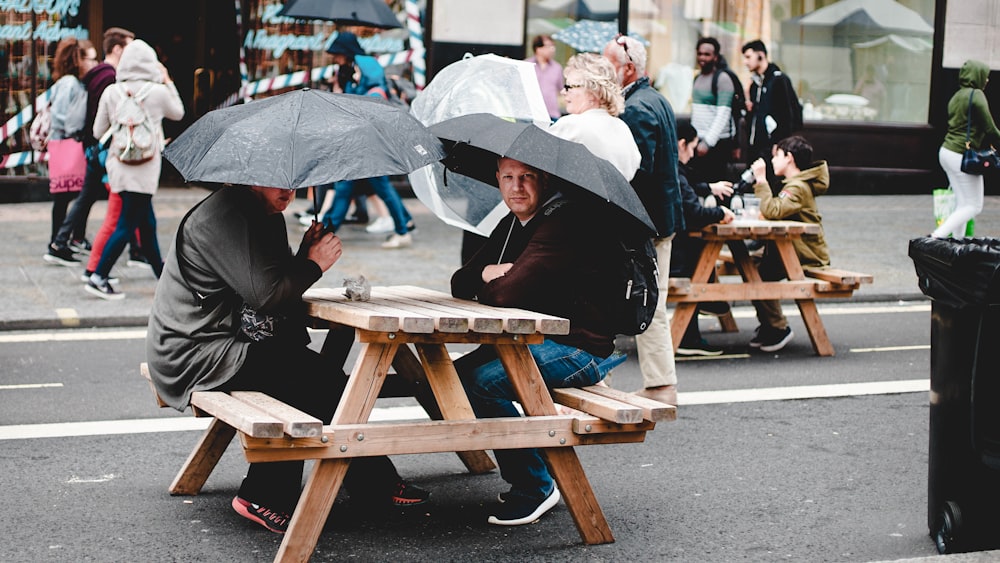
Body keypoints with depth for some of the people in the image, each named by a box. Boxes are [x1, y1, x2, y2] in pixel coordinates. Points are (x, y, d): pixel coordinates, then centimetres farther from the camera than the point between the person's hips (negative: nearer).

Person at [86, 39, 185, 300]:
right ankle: (98, 278, -8)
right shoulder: (158, 91, -8)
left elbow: (98, 132, 5)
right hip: (144, 169, -5)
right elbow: (178, 113, 13)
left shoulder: (111, 92, 0)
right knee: (126, 225, -3)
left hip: (119, 166, 5)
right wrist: (167, 81, 19)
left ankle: (161, 272, 27)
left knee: (147, 223, 16)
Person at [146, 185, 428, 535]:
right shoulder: (223, 217, -15)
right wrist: (314, 264, -8)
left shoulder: (268, 217, 17)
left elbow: (282, 286, 17)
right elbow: (266, 294, -22)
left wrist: (305, 254, 0)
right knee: (318, 378, -18)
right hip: (194, 356, -10)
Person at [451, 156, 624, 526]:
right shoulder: (512, 225, 13)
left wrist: (486, 284, -4)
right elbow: (460, 283, 15)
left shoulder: (566, 222, -19)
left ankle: (536, 488, -8)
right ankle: (522, 476, 13)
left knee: (480, 381, -23)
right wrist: (486, 272, -9)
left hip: (579, 348, -10)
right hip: (534, 342, 10)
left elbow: (509, 294, -28)